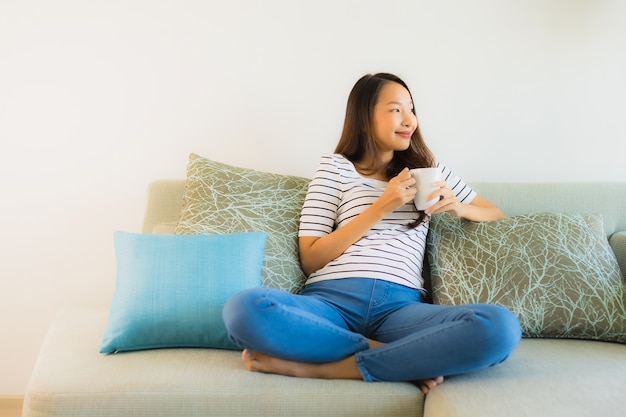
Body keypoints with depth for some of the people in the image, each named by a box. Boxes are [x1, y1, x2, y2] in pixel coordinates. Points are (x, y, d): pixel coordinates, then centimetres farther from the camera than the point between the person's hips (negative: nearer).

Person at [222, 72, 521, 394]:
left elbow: (496, 215, 29)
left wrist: (458, 208, 6)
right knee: (244, 308, -36)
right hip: (331, 300, -1)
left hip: (400, 306, 2)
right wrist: (381, 207, -3)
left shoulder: (428, 170, 24)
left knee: (501, 327, -30)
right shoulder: (335, 167, 15)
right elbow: (310, 259, 5)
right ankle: (406, 359, -21)